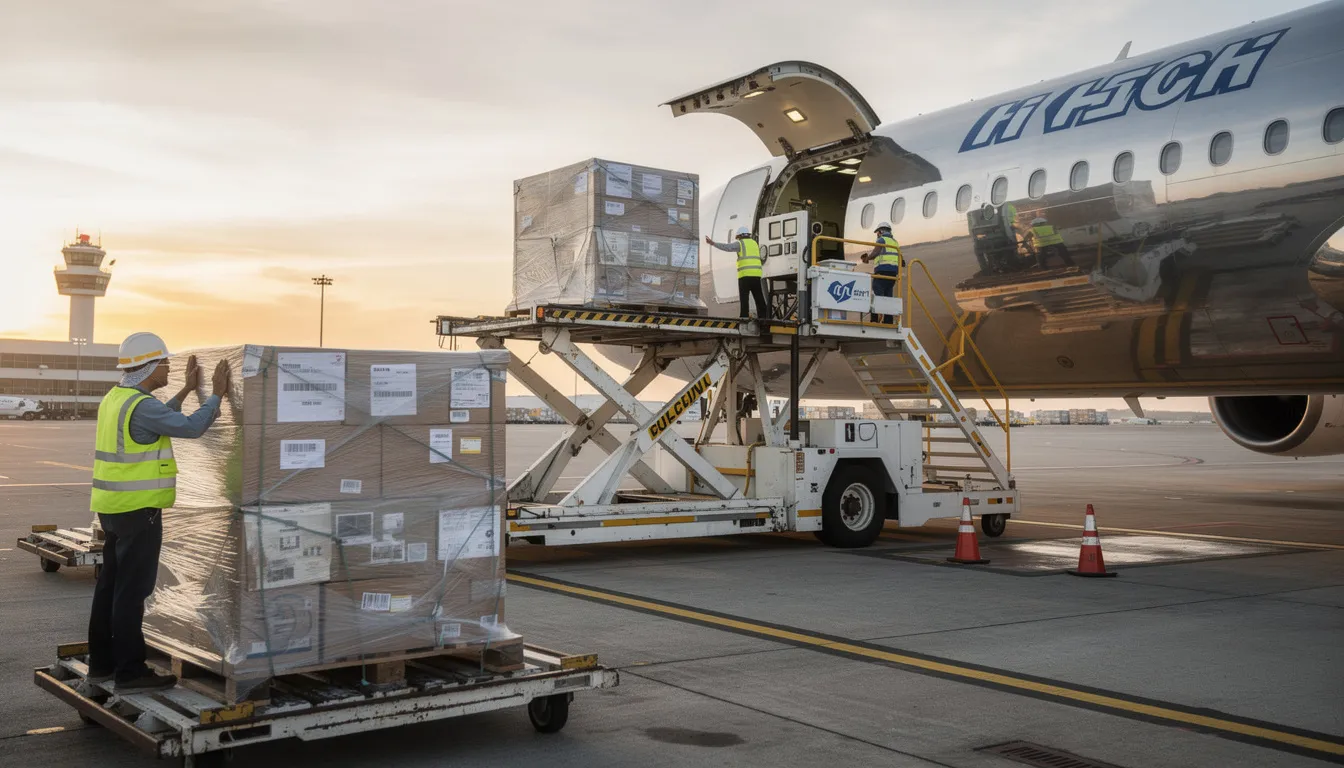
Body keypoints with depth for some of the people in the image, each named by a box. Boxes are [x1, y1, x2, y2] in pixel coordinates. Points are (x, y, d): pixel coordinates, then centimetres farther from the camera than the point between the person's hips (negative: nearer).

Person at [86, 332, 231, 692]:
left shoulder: (116, 398, 12)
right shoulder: (140, 405, -19)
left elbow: (158, 423, 26)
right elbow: (192, 427, -24)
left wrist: (187, 390, 28)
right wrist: (217, 394, -12)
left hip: (114, 507, 10)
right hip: (137, 509, -10)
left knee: (111, 585, 14)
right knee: (132, 590, -5)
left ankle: (102, 663, 22)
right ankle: (130, 672, 0)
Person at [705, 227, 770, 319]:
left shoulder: (740, 244, 2)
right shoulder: (754, 243, 20)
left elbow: (727, 247, -12)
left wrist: (713, 243, -17)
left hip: (745, 275, -5)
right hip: (756, 274, 5)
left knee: (744, 298, -6)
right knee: (759, 298, 8)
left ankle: (744, 317, -13)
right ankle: (763, 317, 5)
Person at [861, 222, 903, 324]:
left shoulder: (882, 240, 1)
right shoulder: (895, 242, 25)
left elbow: (874, 253, -10)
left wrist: (867, 258, 10)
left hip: (883, 270, -8)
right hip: (894, 271, 8)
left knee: (877, 294, -12)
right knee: (888, 296, 6)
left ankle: (875, 320, -21)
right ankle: (888, 322, 1)